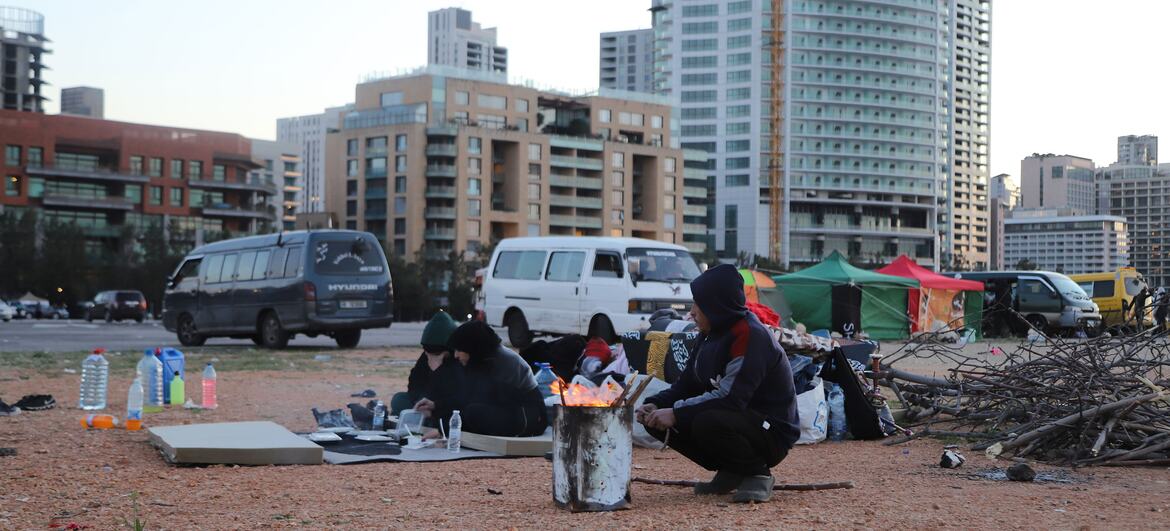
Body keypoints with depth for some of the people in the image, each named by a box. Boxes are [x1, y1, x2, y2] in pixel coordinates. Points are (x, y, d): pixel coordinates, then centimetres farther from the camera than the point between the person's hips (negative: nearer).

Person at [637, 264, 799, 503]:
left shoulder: (750, 335, -21)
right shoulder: (710, 335, 8)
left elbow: (730, 398, -29)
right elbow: (686, 384, 10)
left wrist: (676, 413, -26)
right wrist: (655, 405, -9)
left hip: (771, 432, -9)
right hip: (732, 419, 9)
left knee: (708, 422, -37)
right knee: (657, 421, -2)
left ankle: (758, 474, -11)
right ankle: (730, 472, 8)